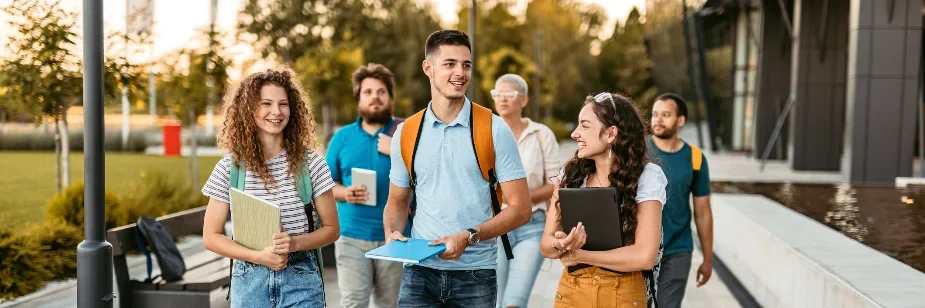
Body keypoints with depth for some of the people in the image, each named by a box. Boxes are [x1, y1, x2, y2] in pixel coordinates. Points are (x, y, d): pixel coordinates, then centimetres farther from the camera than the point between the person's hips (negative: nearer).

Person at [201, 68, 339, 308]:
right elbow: (211, 237, 0)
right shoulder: (228, 168, -2)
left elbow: (331, 229, 1)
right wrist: (258, 256, -14)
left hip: (301, 280, 0)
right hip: (250, 281, 1)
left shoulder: (311, 163, -4)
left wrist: (295, 243, -17)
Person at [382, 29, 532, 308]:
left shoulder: (494, 129, -4)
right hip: (420, 271, 2)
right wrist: (393, 233, -5)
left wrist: (468, 237, -17)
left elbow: (520, 208, -5)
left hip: (476, 273, -1)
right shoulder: (407, 132, 4)